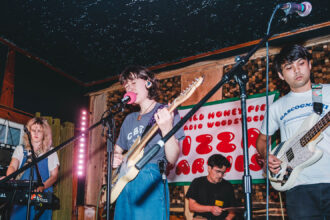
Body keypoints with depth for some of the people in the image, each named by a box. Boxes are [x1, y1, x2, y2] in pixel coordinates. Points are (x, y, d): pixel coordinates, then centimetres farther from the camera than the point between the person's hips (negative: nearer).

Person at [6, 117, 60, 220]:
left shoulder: (50, 153, 9)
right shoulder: (20, 149, 13)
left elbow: (54, 176, 3)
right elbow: (13, 166, -1)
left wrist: (42, 187, -16)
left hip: (42, 196, -1)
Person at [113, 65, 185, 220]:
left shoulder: (166, 112, -1)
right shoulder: (129, 119, 18)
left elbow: (172, 159, -10)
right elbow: (118, 149, 28)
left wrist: (166, 130, -27)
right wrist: (115, 157, 4)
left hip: (150, 183, -6)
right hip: (125, 184, 6)